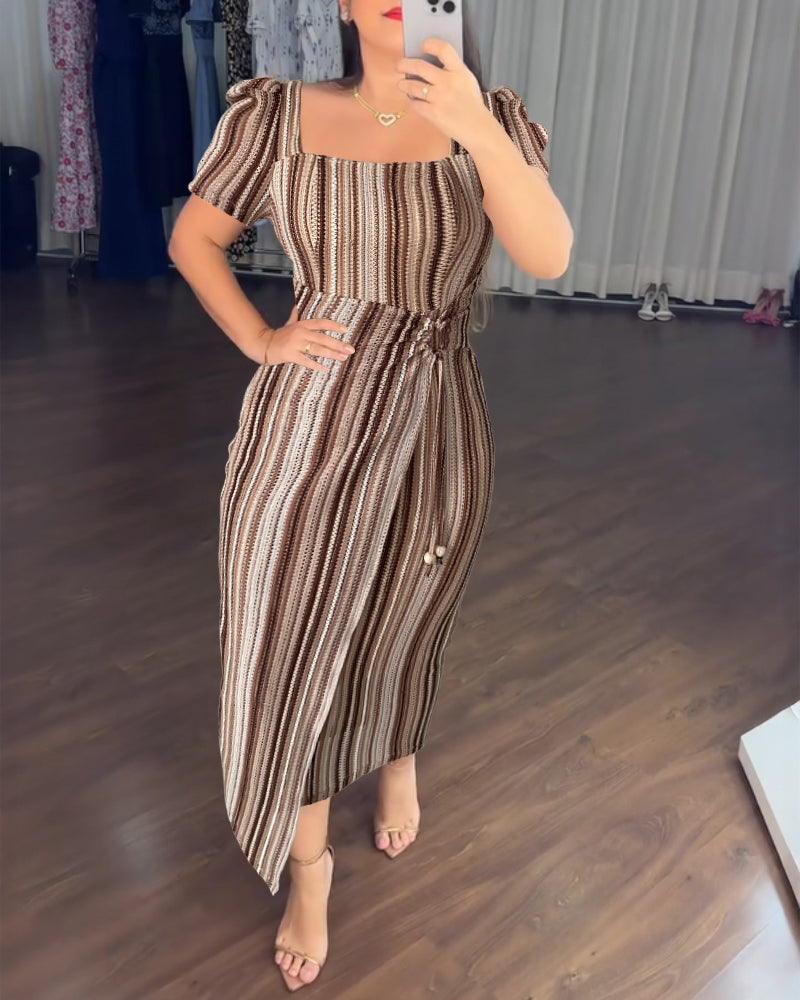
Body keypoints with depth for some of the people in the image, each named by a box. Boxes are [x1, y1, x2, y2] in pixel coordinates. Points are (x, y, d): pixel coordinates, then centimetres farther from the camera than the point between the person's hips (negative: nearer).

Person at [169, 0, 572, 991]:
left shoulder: (491, 120, -2)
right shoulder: (276, 115, -3)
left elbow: (548, 255, -18)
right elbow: (192, 239, 9)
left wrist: (475, 127, -30)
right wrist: (258, 340, -4)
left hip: (437, 428, 1)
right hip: (307, 427, 0)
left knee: (402, 624, 21)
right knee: (291, 642, 5)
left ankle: (399, 761, 54)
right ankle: (309, 861, 30)